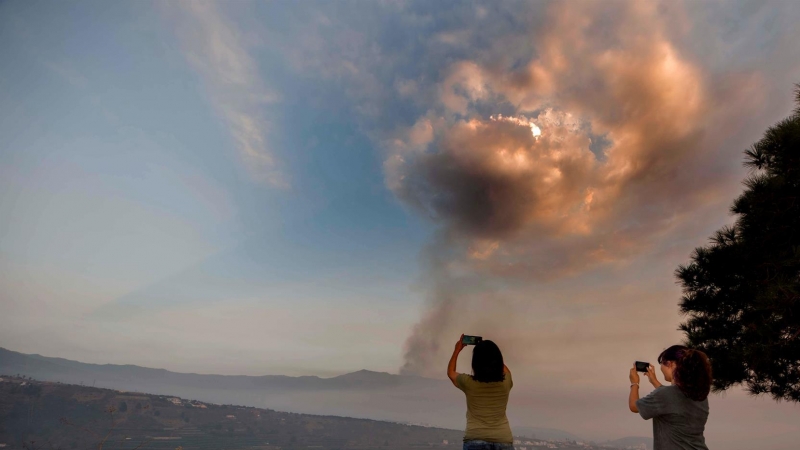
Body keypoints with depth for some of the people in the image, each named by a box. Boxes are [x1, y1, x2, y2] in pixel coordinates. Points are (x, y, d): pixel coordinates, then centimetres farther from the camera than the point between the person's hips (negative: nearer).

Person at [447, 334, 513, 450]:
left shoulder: (468, 382, -4)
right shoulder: (506, 382, 1)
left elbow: (450, 372, 19)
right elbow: (504, 368, 28)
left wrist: (457, 350, 26)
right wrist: (491, 352, 31)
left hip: (475, 440, -2)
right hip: (503, 441, 3)